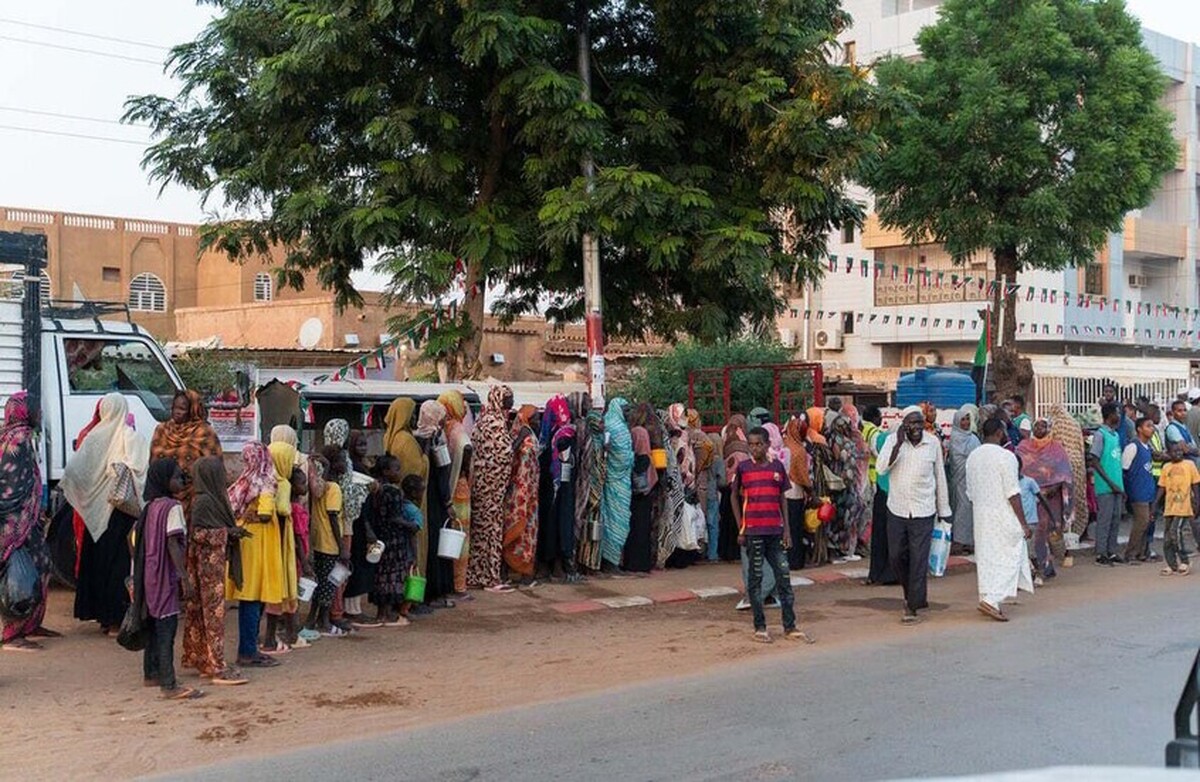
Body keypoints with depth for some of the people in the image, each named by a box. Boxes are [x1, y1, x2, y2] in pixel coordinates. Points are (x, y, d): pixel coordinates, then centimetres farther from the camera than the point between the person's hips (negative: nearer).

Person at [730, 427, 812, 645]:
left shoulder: (777, 466, 6)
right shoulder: (743, 468, -1)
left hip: (775, 530, 2)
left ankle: (790, 627, 11)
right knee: (755, 578, 4)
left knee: (783, 576, 3)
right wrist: (741, 529, -1)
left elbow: (783, 498, 10)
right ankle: (760, 627, 12)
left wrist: (786, 529, 5)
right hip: (753, 531, -2)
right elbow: (735, 498, 5)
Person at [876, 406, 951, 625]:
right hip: (897, 509, 1)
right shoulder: (893, 440, -4)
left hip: (923, 510, -1)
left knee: (919, 559, -3)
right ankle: (914, 593, 34)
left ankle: (912, 606, 5)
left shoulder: (933, 443, -2)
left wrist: (944, 511, 10)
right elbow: (881, 468, -17)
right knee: (897, 556, 10)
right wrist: (898, 443, -24)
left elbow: (940, 477, 7)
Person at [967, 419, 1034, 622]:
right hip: (1004, 519, -7)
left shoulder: (973, 457, 8)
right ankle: (992, 600, -13)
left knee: (986, 560, 12)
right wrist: (1023, 523, -12)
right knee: (1008, 559, -2)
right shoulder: (1005, 456, -14)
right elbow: (1013, 494, -16)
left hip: (981, 519, 7)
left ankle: (989, 599, 16)